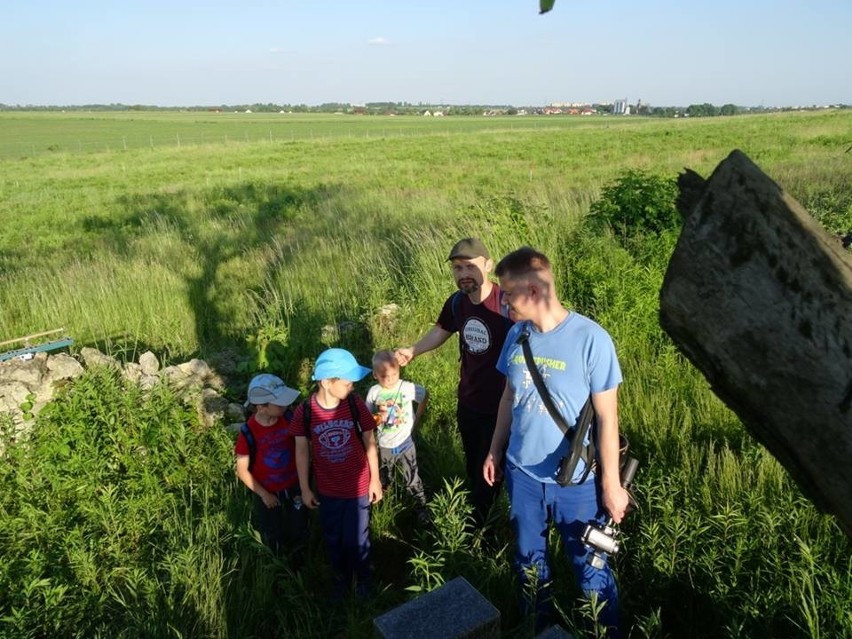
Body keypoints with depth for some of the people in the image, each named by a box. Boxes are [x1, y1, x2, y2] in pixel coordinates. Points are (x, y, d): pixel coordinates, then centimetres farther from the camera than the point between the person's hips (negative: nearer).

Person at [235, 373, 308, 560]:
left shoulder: (288, 420, -17)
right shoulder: (249, 433, -26)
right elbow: (242, 470, -15)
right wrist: (263, 494, -15)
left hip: (293, 488, 3)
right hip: (268, 494, -3)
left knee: (299, 537, 22)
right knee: (275, 543, 21)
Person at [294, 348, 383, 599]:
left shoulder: (355, 404, -19)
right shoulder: (304, 412, -19)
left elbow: (369, 442, -6)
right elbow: (302, 451, -6)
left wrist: (375, 479, 0)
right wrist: (305, 489, 2)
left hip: (357, 487, -1)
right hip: (327, 490, 1)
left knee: (356, 540, 16)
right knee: (333, 539, 23)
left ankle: (362, 578, 46)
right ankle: (341, 577, 51)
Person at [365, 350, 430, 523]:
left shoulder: (408, 387, -21)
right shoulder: (374, 392, -16)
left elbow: (425, 396, -2)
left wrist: (416, 418, -1)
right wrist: (375, 420, -24)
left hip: (405, 443, -2)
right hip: (384, 446, 2)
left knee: (411, 479, 14)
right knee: (383, 480, 24)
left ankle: (422, 506, 35)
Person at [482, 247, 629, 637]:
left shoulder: (590, 339, -20)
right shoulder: (517, 334, -5)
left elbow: (607, 417, -14)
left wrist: (611, 484, -10)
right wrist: (495, 451, 12)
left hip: (576, 481, -5)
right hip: (522, 472, 5)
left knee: (590, 568, 13)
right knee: (528, 558, 23)